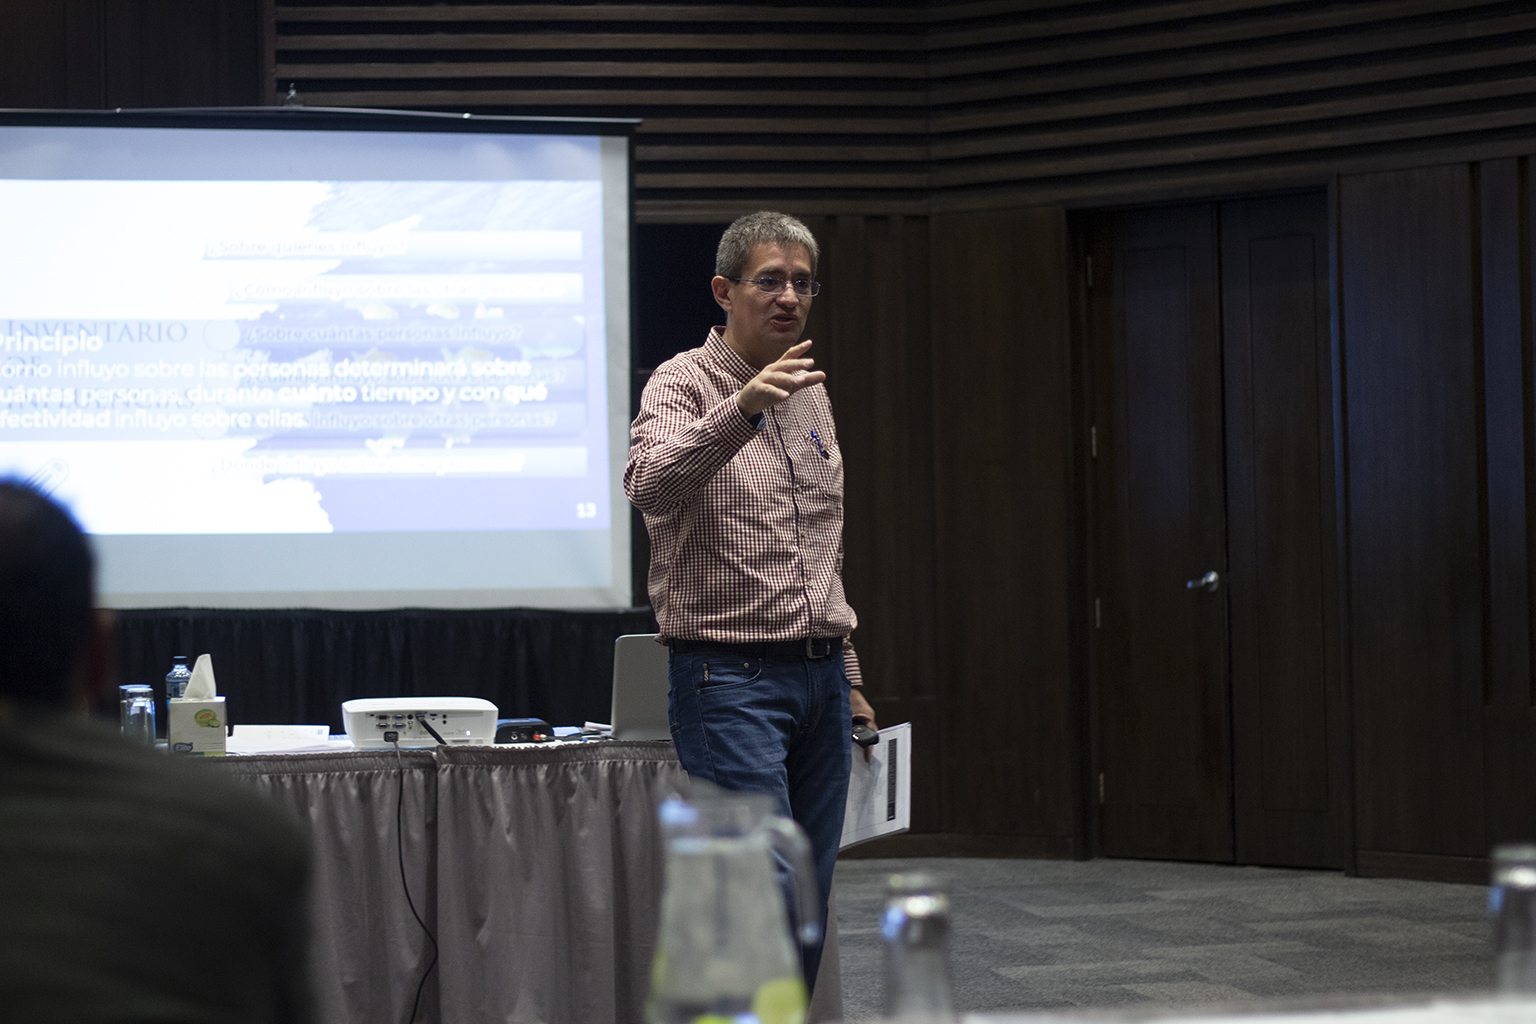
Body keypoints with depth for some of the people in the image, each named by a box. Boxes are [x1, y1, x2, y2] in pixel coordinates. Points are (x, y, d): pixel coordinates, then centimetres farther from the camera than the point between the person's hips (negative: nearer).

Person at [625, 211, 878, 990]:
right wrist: (742, 409, -44)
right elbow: (650, 486, -30)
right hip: (730, 677, -7)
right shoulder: (684, 384, -7)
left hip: (818, 678, 7)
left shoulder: (809, 391, 16)